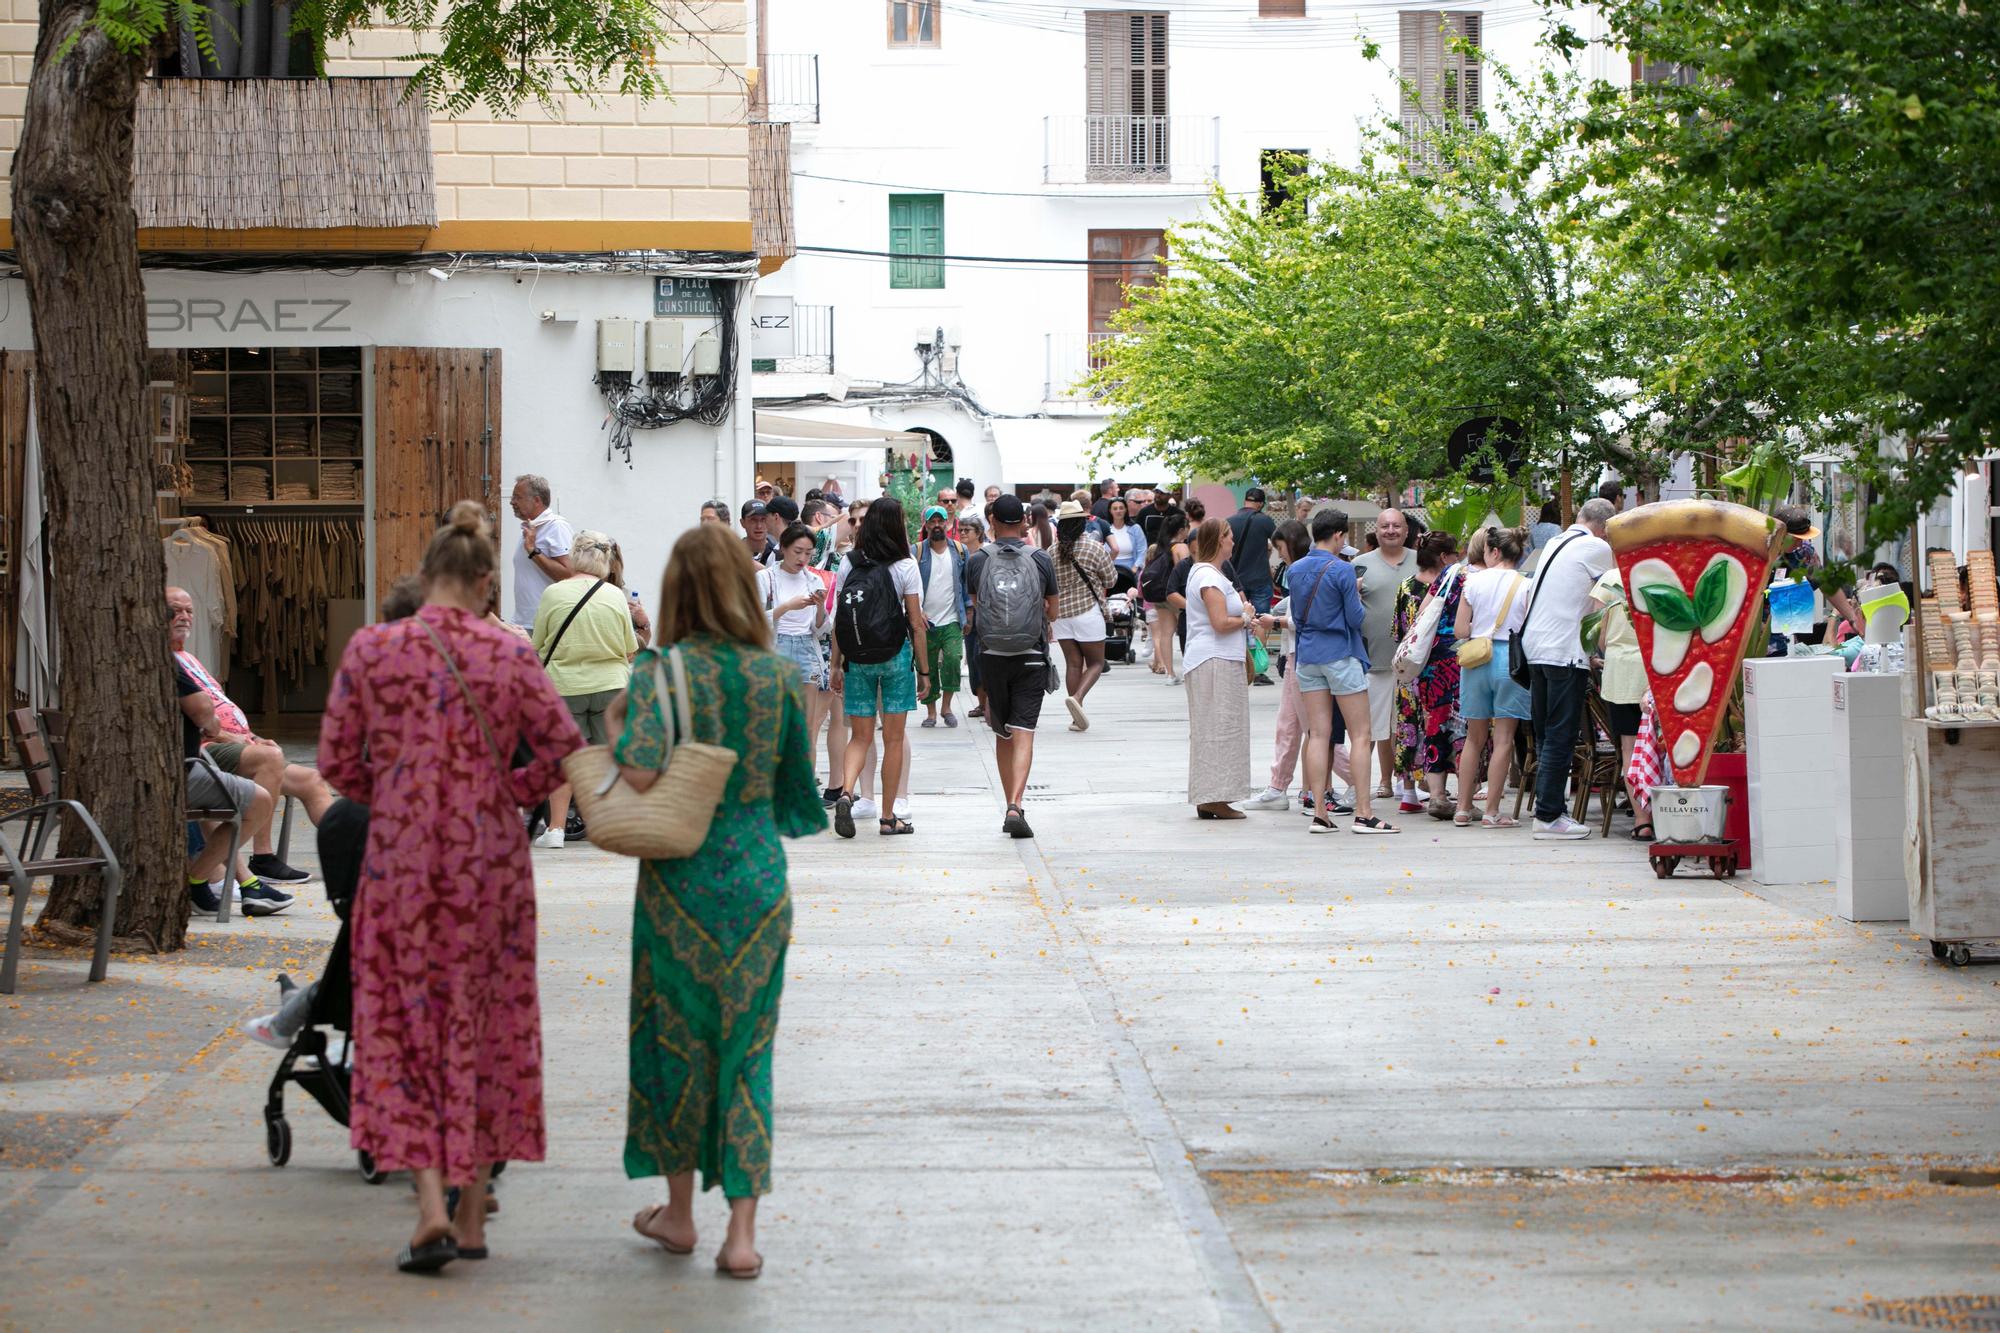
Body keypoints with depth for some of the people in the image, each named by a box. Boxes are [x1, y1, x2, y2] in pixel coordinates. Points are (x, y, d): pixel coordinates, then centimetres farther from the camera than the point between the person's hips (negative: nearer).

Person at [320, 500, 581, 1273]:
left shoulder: (371, 650, -5)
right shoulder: (510, 657, -5)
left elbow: (337, 759, -1)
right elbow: (563, 748, -4)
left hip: (399, 858, -1)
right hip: (489, 862, 1)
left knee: (404, 1025, 7)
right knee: (483, 1024, 11)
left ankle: (431, 1204, -8)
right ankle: (473, 1217, 16)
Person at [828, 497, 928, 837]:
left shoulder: (848, 564, 0)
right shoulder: (905, 567, -7)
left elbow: (838, 619, 2)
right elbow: (916, 623, -6)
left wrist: (837, 665, 10)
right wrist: (924, 669, 2)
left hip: (857, 660, 2)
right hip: (895, 657, -2)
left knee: (860, 737, 10)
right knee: (893, 740, 7)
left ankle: (846, 793, -16)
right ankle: (889, 818, 10)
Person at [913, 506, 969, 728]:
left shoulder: (959, 551, 8)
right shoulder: (916, 552, 1)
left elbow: (967, 583, 12)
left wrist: (968, 613, 6)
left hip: (952, 620, 0)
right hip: (925, 621, 0)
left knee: (953, 659, -18)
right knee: (927, 667, 3)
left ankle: (947, 706, -3)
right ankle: (931, 712, 15)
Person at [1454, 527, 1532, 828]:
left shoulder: (1474, 581, -1)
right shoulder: (1526, 586, -5)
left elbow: (1459, 630, -1)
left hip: (1477, 659, 2)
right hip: (1510, 658, -2)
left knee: (1474, 738, 13)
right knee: (1503, 739, 2)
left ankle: (1462, 808, 15)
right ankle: (1492, 812, 0)